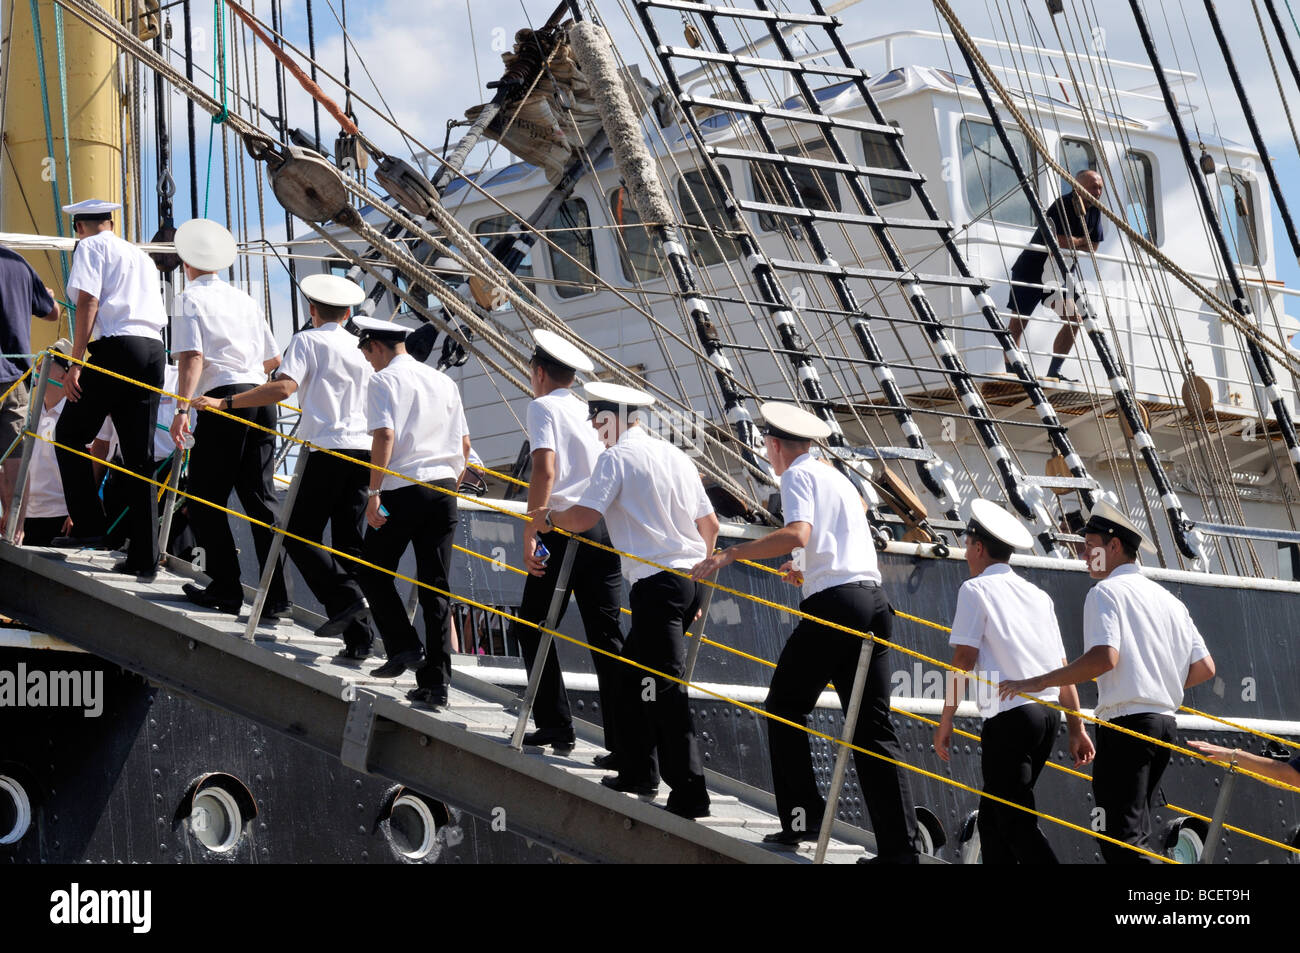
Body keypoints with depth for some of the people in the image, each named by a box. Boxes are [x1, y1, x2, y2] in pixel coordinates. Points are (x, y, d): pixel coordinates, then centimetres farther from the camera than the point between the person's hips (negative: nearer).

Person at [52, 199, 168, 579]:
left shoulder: (90, 247, 6)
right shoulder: (142, 257, 27)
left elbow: (88, 304, -7)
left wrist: (75, 363, -10)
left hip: (116, 348, -6)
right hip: (154, 350, 6)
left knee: (70, 434, 9)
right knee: (140, 458, 5)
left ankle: (88, 526, 1)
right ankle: (145, 557, 2)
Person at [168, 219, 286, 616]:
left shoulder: (191, 299, 1)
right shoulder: (245, 300, 19)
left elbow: (192, 357, -13)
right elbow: (273, 358, 25)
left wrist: (182, 409, -19)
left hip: (222, 400, -6)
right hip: (259, 399, 6)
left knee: (205, 500, 4)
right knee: (261, 497, 6)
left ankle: (226, 590, 1)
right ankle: (275, 597, 1)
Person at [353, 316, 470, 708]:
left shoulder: (384, 380, -2)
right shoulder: (444, 382, 17)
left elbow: (384, 435, -15)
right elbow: (463, 444, 17)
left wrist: (374, 493, -16)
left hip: (401, 489, -5)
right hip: (443, 489, 6)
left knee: (375, 574, 11)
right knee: (436, 587, 5)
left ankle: (404, 647, -4)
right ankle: (436, 681, 2)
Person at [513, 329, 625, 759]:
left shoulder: (543, 406, 0)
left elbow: (545, 471, -14)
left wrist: (529, 534, -15)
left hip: (565, 527, -6)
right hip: (606, 529, 6)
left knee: (533, 627, 8)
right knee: (606, 637, 4)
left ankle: (556, 725, 5)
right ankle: (624, 742, -1)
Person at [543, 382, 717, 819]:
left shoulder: (617, 457, -6)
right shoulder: (674, 455, 16)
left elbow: (584, 516, -15)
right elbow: (710, 525, 18)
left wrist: (549, 517, 4)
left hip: (656, 583, -8)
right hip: (690, 580, 8)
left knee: (665, 688, -7)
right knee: (633, 671, 21)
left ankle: (690, 794, -10)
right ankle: (638, 772, 28)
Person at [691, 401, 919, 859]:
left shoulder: (799, 475, 0)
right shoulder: (839, 477, 26)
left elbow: (797, 534, -18)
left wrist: (730, 554, -15)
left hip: (833, 604, -8)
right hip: (874, 602, 8)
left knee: (785, 706, 7)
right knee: (873, 727, 5)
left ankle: (802, 816, 0)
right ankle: (900, 847, -1)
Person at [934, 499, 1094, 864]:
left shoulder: (976, 589, -1)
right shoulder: (1038, 595, 18)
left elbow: (964, 659, -10)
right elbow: (1063, 668, 15)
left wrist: (945, 722, -7)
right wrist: (1077, 729, 17)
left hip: (1010, 715, -7)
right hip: (1049, 713, 7)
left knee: (1017, 823, -6)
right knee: (992, 816, 16)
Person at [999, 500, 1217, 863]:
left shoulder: (1105, 592, -6)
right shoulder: (1167, 598, 18)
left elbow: (1104, 658, -22)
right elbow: (1205, 667, 15)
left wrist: (1037, 683, -19)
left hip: (1125, 722, -8)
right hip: (1164, 721, 9)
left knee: (1120, 839, -10)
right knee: (1136, 832, 16)